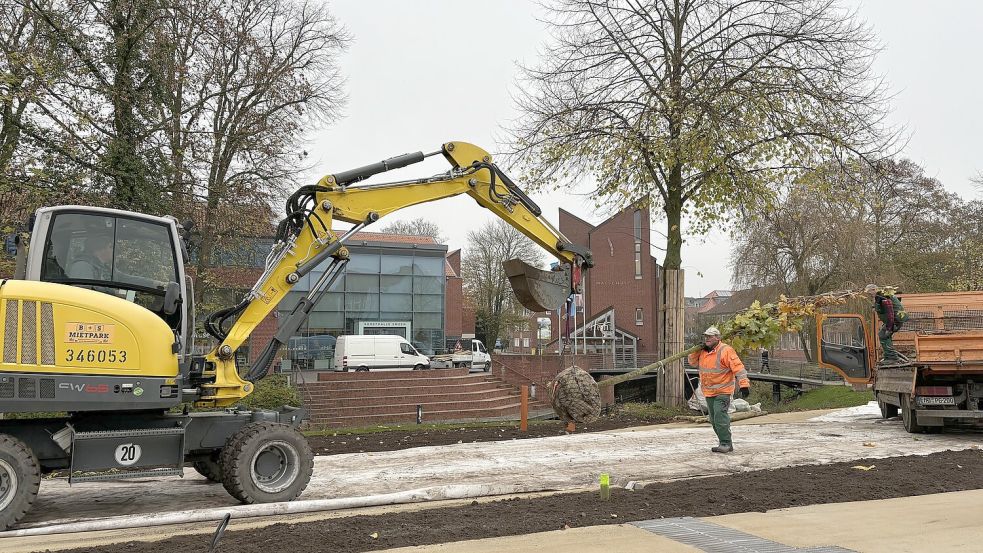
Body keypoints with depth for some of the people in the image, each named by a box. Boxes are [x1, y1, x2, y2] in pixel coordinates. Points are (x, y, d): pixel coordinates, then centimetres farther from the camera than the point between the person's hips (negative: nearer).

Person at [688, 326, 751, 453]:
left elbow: (738, 367, -17)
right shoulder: (703, 352, 10)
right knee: (714, 420, 12)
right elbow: (693, 362, 19)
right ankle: (726, 444, 21)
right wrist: (697, 350, 1)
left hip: (722, 391, -8)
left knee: (720, 417, -16)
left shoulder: (726, 350, -13)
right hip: (709, 392, 8)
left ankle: (725, 443, -9)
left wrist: (744, 384, -24)